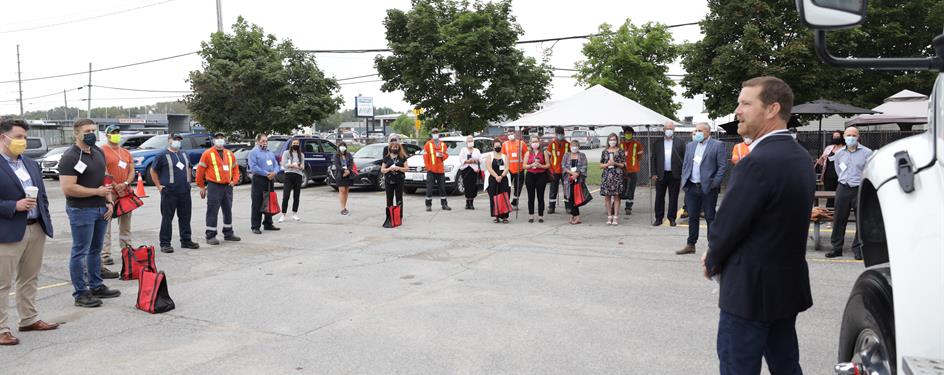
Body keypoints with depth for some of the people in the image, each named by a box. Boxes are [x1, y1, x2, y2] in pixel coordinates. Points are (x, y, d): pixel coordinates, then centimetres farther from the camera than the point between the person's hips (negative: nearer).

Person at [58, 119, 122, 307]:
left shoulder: (99, 152, 11)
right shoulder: (70, 157, -14)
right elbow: (67, 188, -21)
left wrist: (110, 202, 7)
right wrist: (97, 192, -15)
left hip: (101, 210, 8)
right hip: (81, 211, -8)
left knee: (96, 250, 16)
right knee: (80, 252, 0)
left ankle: (96, 286, 26)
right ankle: (80, 293, 6)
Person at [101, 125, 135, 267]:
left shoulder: (126, 153, 16)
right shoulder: (103, 152, -4)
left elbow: (132, 171, 10)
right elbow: (104, 173, -12)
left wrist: (125, 184, -8)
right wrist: (115, 187, -16)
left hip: (126, 193, 6)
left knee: (125, 226, 13)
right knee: (106, 226, -4)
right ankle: (105, 255, -2)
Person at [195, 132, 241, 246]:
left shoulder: (230, 154, 13)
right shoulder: (207, 154, -3)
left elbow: (235, 168, 19)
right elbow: (200, 170, -3)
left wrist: (234, 181, 2)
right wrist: (202, 187, -3)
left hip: (228, 187, 6)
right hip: (214, 187, -6)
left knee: (228, 211, 14)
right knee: (212, 212, -5)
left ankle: (228, 233, 26)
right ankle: (210, 236, 0)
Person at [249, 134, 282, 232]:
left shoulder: (270, 152, 18)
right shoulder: (254, 152, -3)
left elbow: (276, 164, 14)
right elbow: (253, 167, -14)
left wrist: (274, 172, -8)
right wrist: (266, 173, -19)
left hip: (270, 180, 7)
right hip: (259, 180, -7)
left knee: (269, 203, 12)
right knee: (257, 204, -5)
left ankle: (268, 224, 23)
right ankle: (255, 227, -1)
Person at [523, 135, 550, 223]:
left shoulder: (544, 152, 6)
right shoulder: (528, 153, 8)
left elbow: (548, 165, 4)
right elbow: (524, 166, 5)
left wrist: (541, 166, -14)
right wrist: (531, 165, -13)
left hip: (541, 176, -1)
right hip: (530, 175, 1)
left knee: (540, 196, 0)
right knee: (531, 197, 3)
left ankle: (540, 216, 6)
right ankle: (531, 216, 11)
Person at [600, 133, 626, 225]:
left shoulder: (620, 151, 5)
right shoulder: (604, 152, 10)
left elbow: (624, 164, 4)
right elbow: (601, 165, 11)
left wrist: (615, 163, -12)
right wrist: (607, 164, -8)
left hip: (617, 176, -2)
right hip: (606, 176, 2)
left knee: (616, 196, -2)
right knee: (607, 197, 1)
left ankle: (616, 217, 4)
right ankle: (609, 216, 10)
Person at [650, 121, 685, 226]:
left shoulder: (680, 143, 3)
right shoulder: (657, 143, 7)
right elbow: (652, 159, 6)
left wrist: (683, 174, -6)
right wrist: (653, 173, -2)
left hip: (674, 174, -1)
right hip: (661, 174, 1)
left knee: (673, 197, 4)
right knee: (659, 197, 5)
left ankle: (672, 218, 13)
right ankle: (658, 218, 13)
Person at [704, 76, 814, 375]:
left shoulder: (758, 162, -22)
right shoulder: (800, 156, 7)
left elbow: (726, 225, -18)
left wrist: (712, 263, 2)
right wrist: (717, 256, 8)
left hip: (750, 290, -9)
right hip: (788, 285, 9)